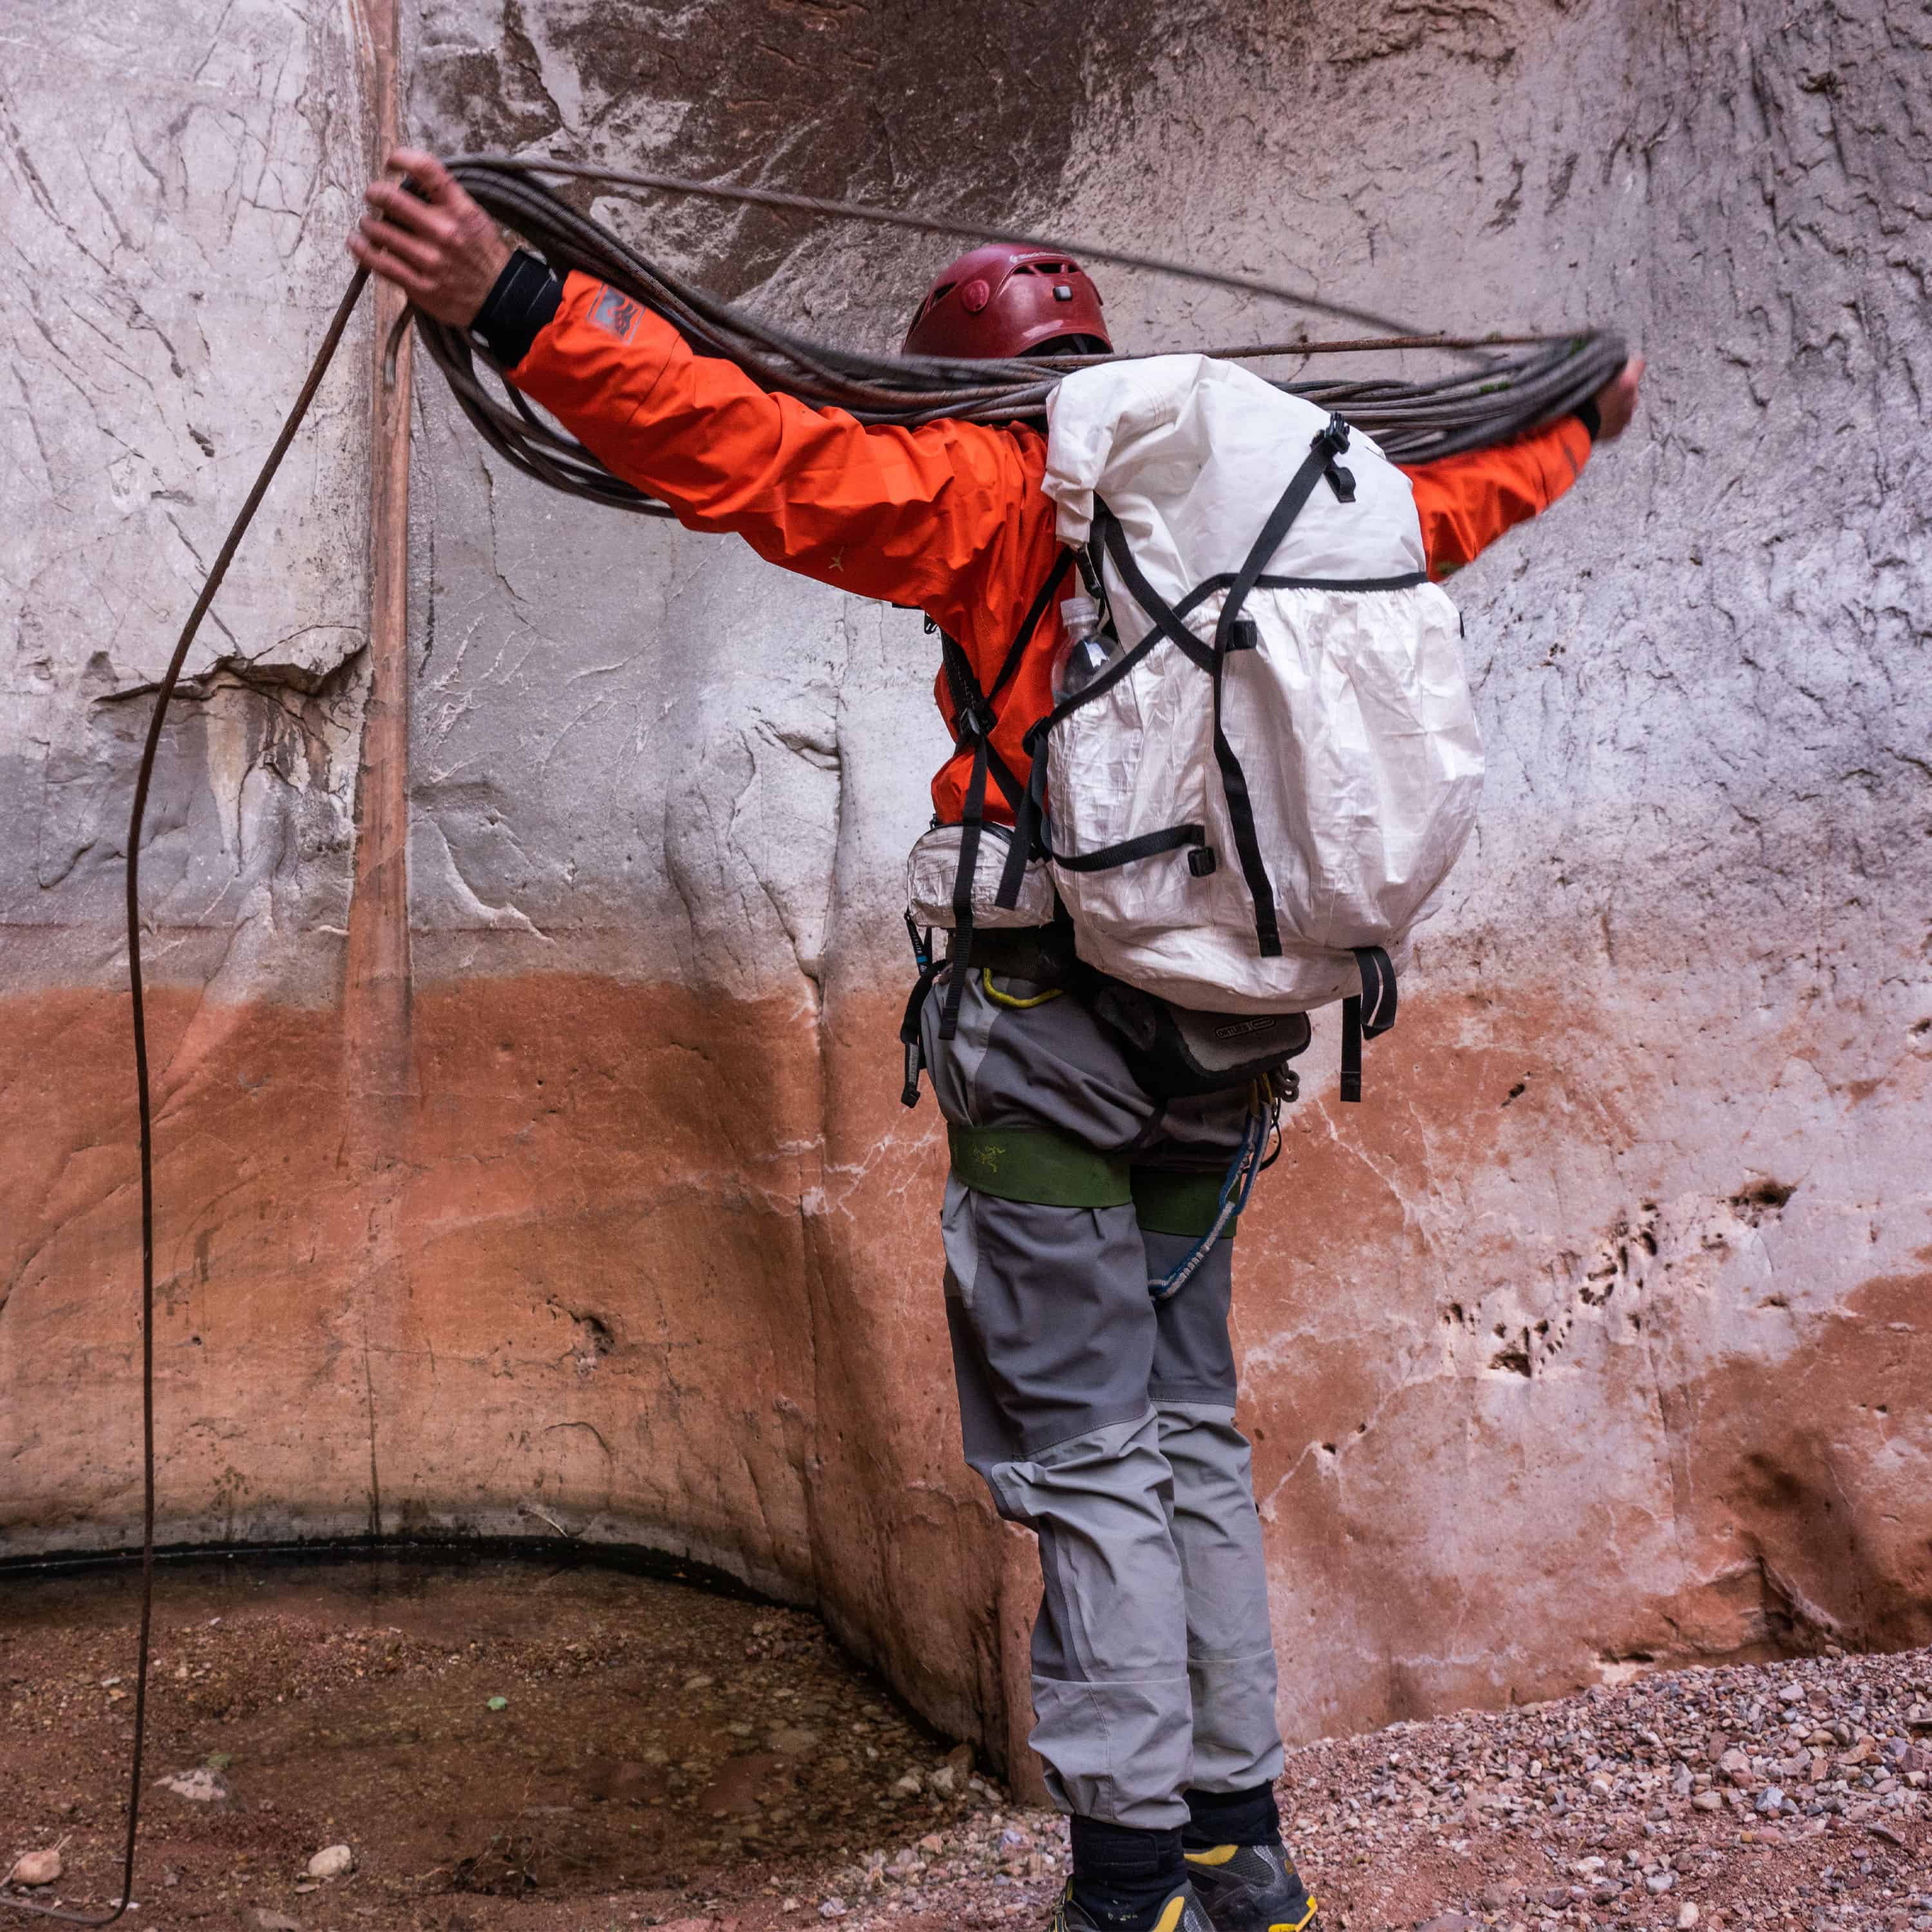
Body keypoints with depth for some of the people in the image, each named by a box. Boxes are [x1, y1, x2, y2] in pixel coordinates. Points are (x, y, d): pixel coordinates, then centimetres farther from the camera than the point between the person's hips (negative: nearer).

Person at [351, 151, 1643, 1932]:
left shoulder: (999, 489, -6)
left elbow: (760, 454, -19)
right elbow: (1443, 500, 30)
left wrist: (516, 306, -21)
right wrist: (1582, 421, 49)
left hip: (1056, 1028, -6)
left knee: (1091, 1454, 1)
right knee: (1194, 1433, 16)